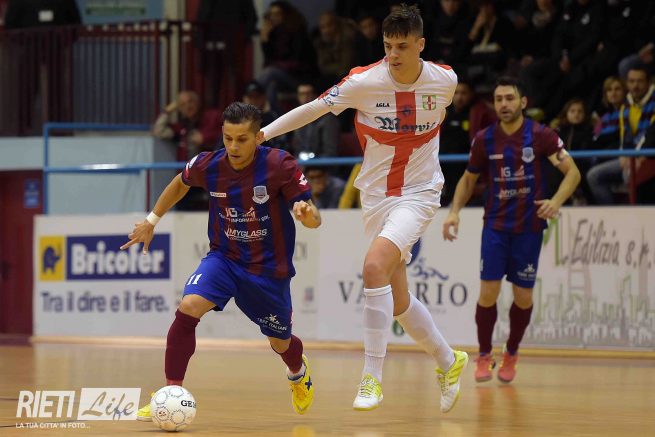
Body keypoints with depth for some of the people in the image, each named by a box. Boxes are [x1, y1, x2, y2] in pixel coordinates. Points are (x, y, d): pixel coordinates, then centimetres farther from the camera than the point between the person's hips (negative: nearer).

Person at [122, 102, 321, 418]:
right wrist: (152, 220, 15)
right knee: (188, 309, -27)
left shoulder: (280, 166, -21)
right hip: (224, 258, 1)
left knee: (281, 343, 16)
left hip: (269, 268, -1)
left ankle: (298, 373, 56)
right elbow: (181, 183, 13)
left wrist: (306, 214, -41)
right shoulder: (208, 165, -12)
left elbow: (315, 220, -18)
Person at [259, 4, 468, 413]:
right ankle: (449, 362, 34)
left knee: (375, 266, -27)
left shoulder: (445, 80, -7)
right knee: (397, 300, 9)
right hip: (376, 194, 2)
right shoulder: (364, 81, -12)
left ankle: (372, 379, -21)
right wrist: (263, 132, -21)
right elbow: (312, 108, -11)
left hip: (418, 192, -2)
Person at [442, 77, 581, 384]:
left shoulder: (541, 136, -8)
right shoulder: (484, 139, 0)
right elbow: (468, 179, 14)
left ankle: (511, 355, 23)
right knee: (488, 292, -7)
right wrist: (455, 211, -1)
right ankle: (484, 356, 10)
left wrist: (556, 202, -27)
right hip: (495, 225, 1)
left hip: (529, 228, -1)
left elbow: (572, 172, -10)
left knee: (523, 297, 2)